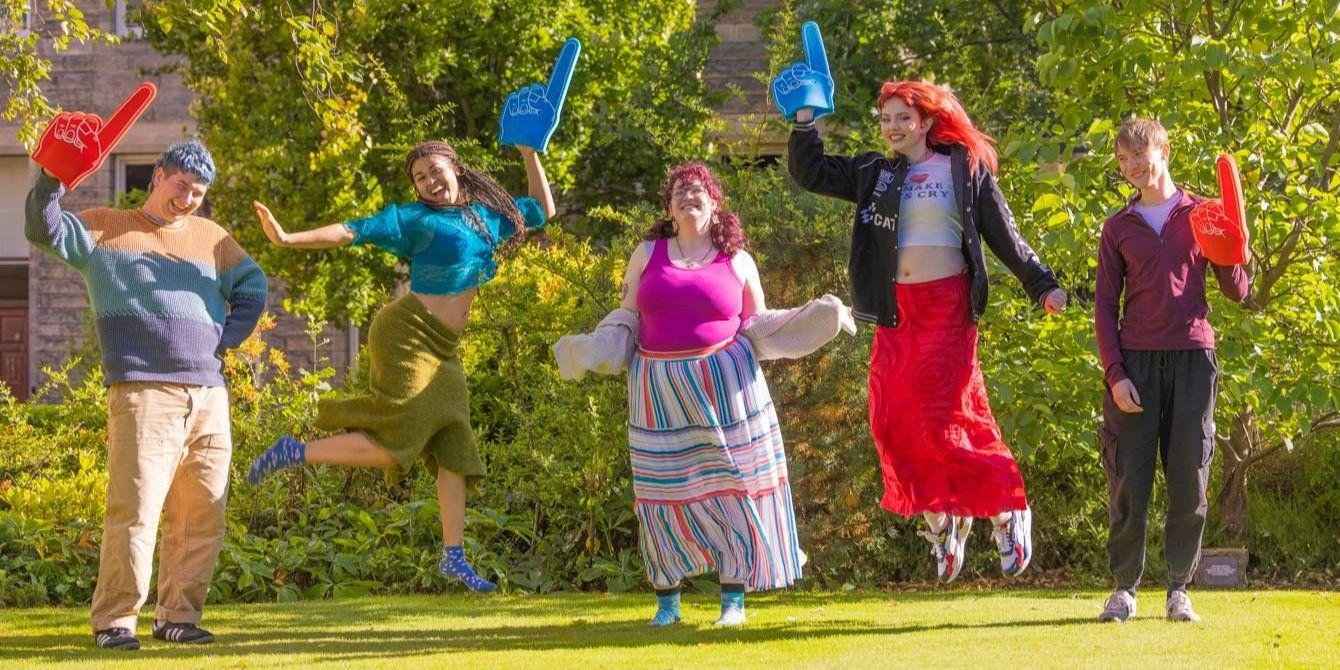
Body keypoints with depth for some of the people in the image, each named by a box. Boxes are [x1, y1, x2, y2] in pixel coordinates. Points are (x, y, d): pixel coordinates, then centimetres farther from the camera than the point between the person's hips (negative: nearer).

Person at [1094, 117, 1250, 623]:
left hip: (1193, 357, 0)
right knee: (1128, 478, -3)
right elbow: (1105, 305, 8)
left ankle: (1179, 588, 8)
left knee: (1189, 480, 1)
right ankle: (1124, 586, 5)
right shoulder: (1118, 227, 11)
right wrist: (1114, 373, -3)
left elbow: (1238, 293, 9)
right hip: (1136, 361, 0)